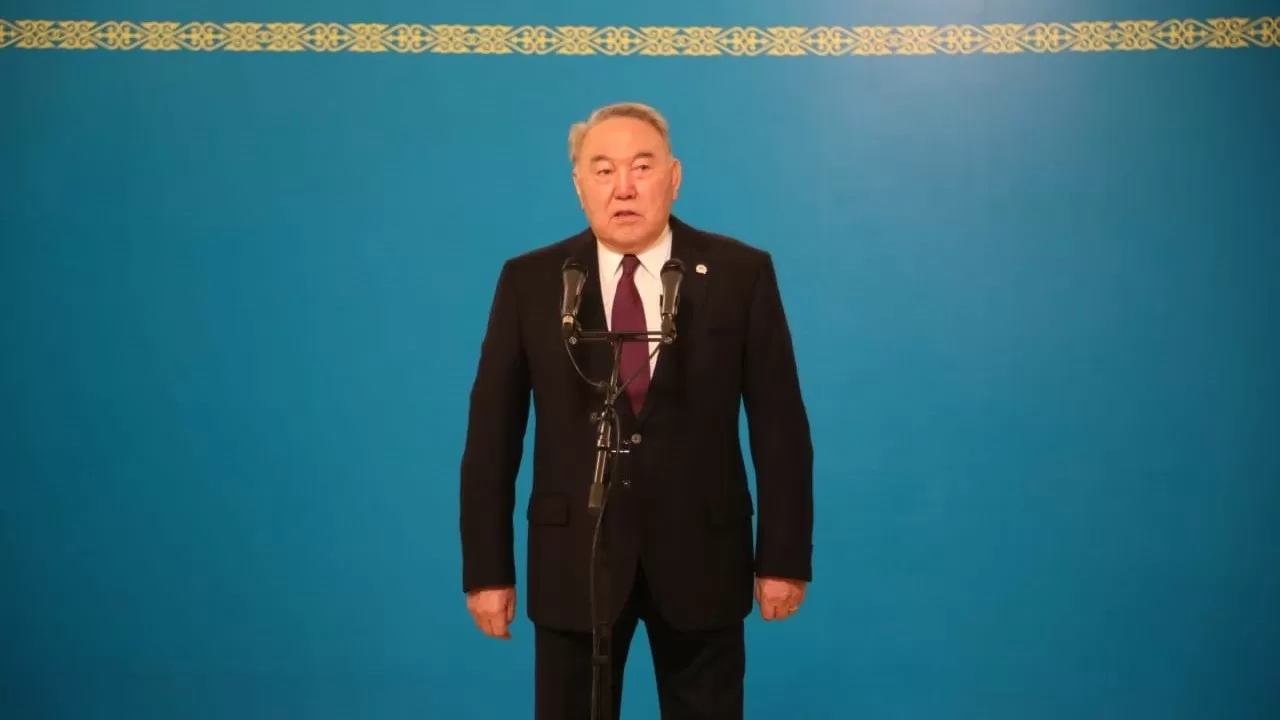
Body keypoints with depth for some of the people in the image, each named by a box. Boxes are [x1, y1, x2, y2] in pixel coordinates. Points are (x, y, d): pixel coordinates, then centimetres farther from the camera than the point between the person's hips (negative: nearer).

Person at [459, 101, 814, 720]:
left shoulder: (742, 273, -3)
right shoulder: (529, 281, -1)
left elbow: (779, 422, -1)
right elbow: (492, 432, 0)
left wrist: (784, 556, -2)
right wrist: (487, 568, -2)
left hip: (701, 554, 0)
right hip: (573, 556, 1)